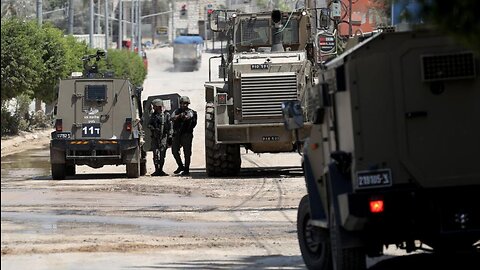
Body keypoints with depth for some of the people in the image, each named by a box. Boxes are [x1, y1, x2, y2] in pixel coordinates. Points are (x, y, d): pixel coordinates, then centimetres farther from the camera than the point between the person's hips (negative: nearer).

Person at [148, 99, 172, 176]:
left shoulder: (166, 115, 3)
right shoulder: (153, 115, 12)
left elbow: (170, 127, 2)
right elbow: (149, 125, 8)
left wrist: (170, 137, -3)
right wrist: (154, 129, -12)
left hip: (163, 137, -2)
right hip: (155, 137, 2)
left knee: (162, 153, -2)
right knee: (156, 153, -4)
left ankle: (160, 170, 5)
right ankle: (157, 169, -2)